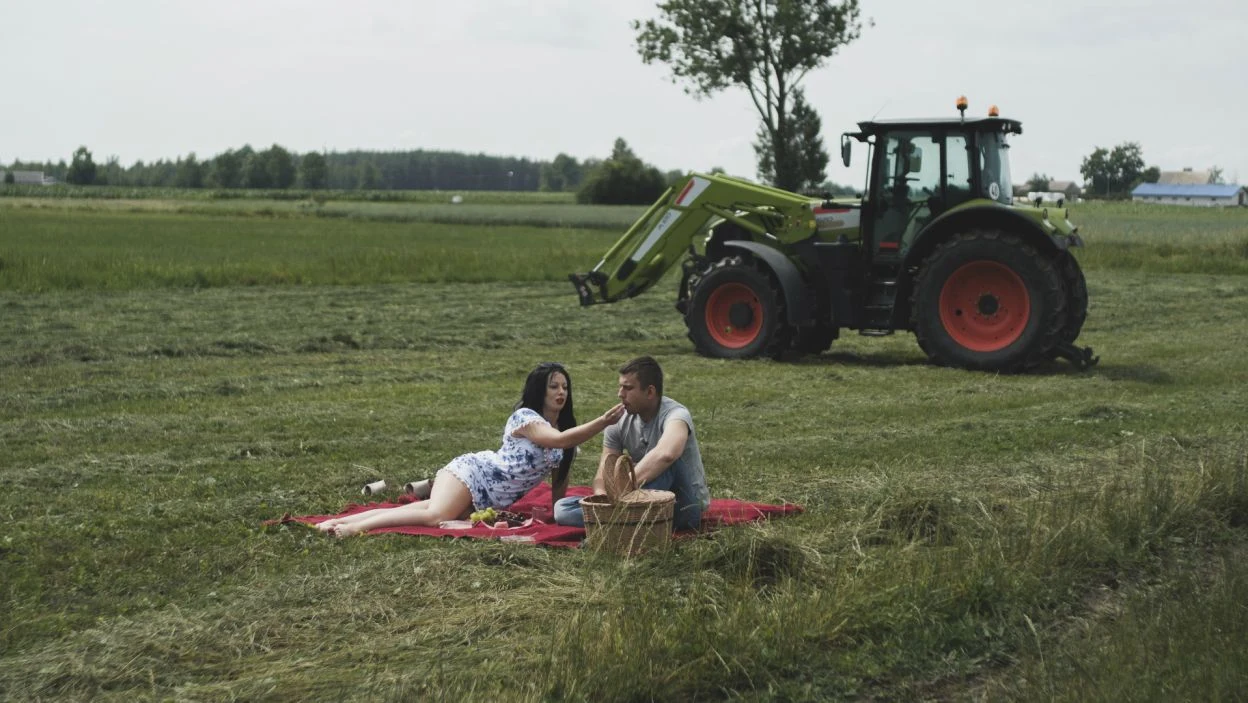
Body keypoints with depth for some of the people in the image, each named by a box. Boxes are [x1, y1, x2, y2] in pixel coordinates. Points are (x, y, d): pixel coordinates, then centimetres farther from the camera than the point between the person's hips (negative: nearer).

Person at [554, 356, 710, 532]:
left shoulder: (675, 415, -21)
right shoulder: (619, 424, -1)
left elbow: (666, 454, -44)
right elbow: (603, 476, -4)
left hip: (688, 506, -6)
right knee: (562, 508, -10)